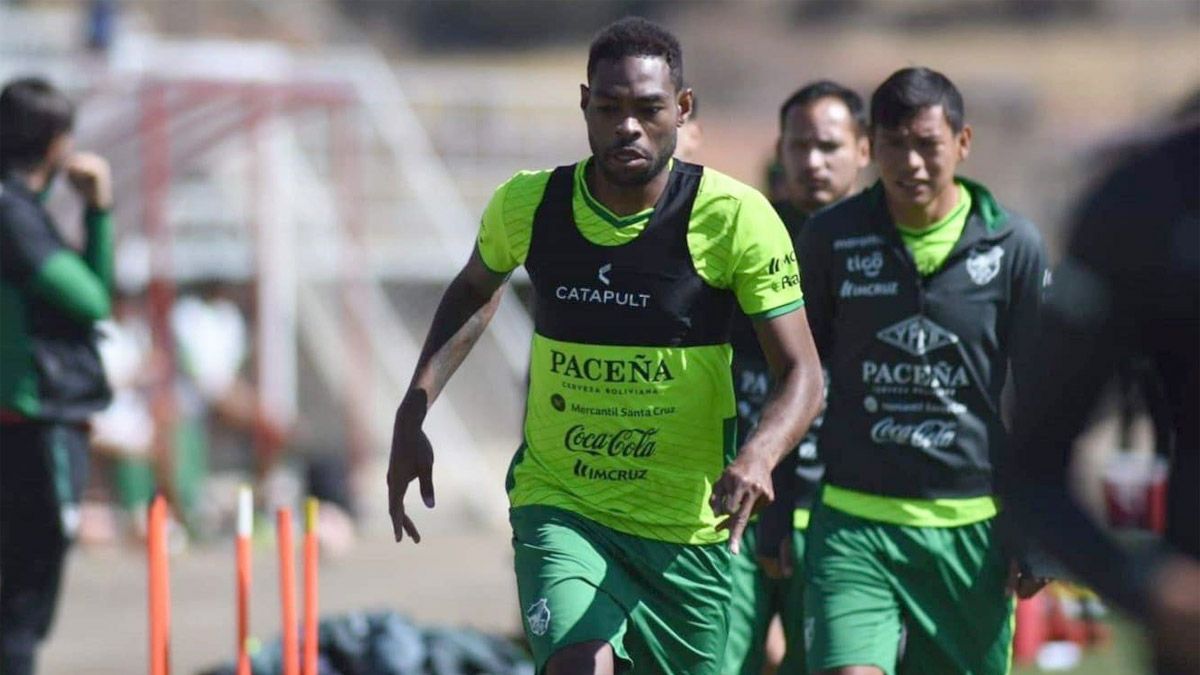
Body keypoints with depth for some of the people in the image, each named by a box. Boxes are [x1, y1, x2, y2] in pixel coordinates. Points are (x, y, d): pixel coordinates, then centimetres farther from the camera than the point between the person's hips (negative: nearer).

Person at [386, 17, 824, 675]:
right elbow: (475, 290, 18)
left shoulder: (736, 218, -13)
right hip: (557, 504, 0)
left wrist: (757, 456, -32)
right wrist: (413, 413, 6)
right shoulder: (527, 204, -5)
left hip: (687, 526, 0)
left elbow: (802, 374, -11)